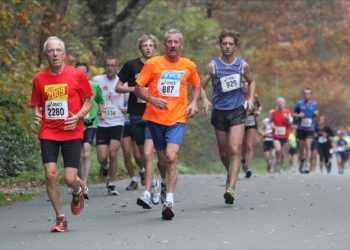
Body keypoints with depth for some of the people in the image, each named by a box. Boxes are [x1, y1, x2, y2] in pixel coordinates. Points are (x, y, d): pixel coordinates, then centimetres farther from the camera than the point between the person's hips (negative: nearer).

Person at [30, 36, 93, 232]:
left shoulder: (77, 75, -1)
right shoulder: (39, 78, 5)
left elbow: (88, 102, 6)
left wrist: (78, 116, -12)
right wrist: (36, 115, -7)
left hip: (72, 133, -2)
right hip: (48, 133, 2)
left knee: (70, 179, -10)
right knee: (50, 174, -10)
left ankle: (78, 190, 29)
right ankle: (60, 218, 6)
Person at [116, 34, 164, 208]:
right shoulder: (131, 65, 3)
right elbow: (118, 87, 6)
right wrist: (135, 89, -9)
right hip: (136, 116, 2)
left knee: (148, 154, -16)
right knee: (144, 155, 12)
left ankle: (147, 194, -19)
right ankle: (153, 183, 35)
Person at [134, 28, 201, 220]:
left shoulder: (189, 66, 5)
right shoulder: (152, 64, -1)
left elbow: (196, 85, 23)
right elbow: (138, 88, 1)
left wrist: (194, 102, 6)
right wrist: (152, 99, -16)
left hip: (177, 119, -1)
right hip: (155, 118, 1)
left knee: (171, 157, -18)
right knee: (163, 161, 8)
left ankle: (169, 201, -20)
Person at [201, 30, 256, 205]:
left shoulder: (243, 65, 3)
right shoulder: (212, 66, -1)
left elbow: (251, 81, 20)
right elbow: (201, 86, 1)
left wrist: (251, 99, 5)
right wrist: (204, 100, -18)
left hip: (238, 111, -1)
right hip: (219, 112, 1)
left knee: (235, 151, -15)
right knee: (224, 152, 10)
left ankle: (231, 188, -21)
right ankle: (231, 175, 39)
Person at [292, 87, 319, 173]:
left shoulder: (314, 104, 6)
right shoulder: (299, 103, 3)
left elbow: (316, 115, 18)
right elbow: (293, 113, 8)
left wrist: (316, 114, -5)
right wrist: (298, 115, -12)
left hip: (310, 129, -1)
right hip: (301, 128, 1)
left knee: (308, 147, -12)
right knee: (301, 147, 7)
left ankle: (307, 165, -14)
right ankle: (301, 162, 28)